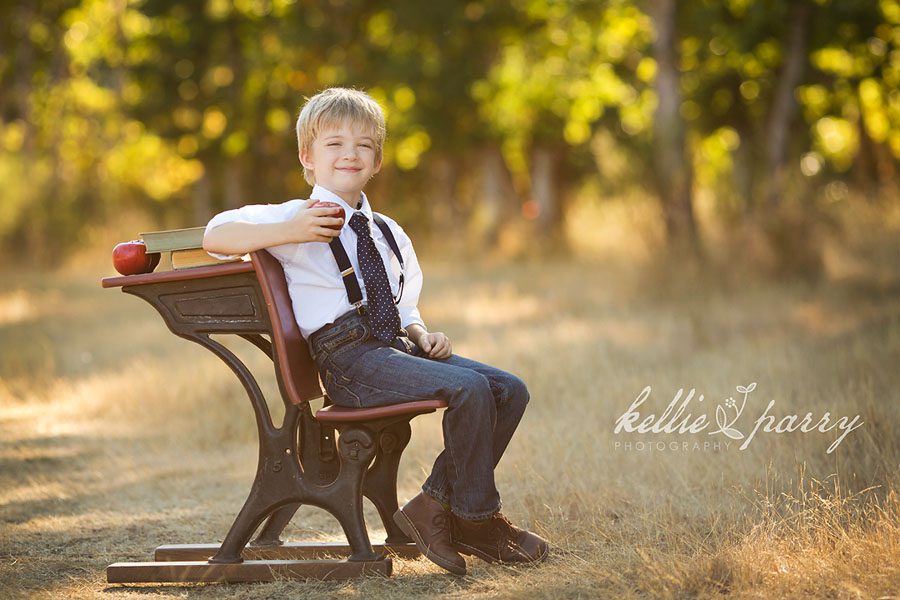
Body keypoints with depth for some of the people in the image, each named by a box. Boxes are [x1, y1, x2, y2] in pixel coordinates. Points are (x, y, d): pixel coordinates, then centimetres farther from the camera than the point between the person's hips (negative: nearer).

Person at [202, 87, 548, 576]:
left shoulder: (387, 233, 25)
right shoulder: (298, 217, 3)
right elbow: (215, 236, -7)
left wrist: (420, 334, 5)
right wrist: (290, 232, -19)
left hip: (393, 344, 8)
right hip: (349, 357, -8)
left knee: (509, 389, -6)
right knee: (469, 388, -26)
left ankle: (436, 505, -2)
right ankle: (477, 519, -11)